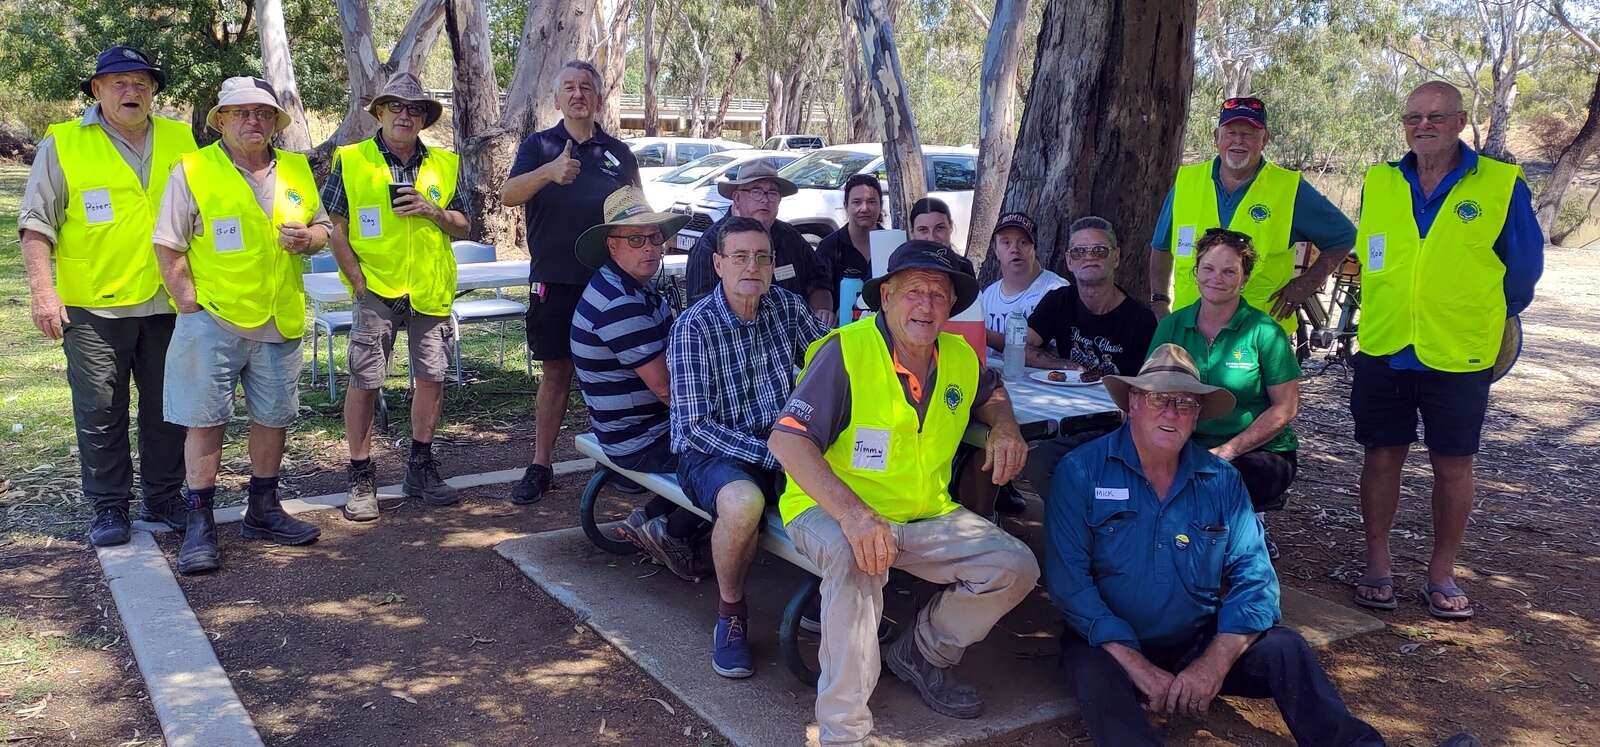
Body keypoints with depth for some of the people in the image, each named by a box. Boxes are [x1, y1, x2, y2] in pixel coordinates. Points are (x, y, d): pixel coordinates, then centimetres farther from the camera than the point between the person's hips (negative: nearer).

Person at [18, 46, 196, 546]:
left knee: (168, 408, 10)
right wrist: (43, 291, -9)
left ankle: (164, 498, 23)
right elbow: (37, 224, -1)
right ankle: (109, 507, 14)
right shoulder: (63, 145, 0)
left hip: (167, 303, 3)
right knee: (100, 411, 3)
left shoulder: (180, 140, 9)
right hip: (94, 305, -3)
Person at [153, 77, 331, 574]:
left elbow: (323, 227, 16)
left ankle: (263, 511, 27)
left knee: (273, 416, 12)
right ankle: (199, 524, 8)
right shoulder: (192, 170, -5)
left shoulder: (297, 171, 8)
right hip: (212, 321, -4)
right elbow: (168, 248, -6)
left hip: (279, 323, 4)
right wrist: (189, 304, -11)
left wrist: (307, 237, -7)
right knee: (204, 420, -1)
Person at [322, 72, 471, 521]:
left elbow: (463, 228, 12)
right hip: (376, 289, -3)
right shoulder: (351, 161, 1)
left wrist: (432, 211, -7)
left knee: (432, 377, 6)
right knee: (364, 381, -4)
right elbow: (334, 227, 0)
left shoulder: (444, 164, 11)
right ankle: (361, 478, 8)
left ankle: (421, 467, 22)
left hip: (431, 290, 3)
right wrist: (357, 278, -9)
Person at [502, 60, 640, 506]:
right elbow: (507, 196, -13)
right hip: (555, 280, -1)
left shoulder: (619, 152, 10)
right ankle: (540, 467, 10)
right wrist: (549, 172, -32)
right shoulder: (539, 145, 4)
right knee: (555, 373, 2)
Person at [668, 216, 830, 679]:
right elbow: (694, 425, -16)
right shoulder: (694, 326, -12)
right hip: (711, 450, -5)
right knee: (743, 502, -38)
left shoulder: (786, 306, 4)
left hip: (779, 443, 5)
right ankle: (730, 613, -9)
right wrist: (772, 455, -22)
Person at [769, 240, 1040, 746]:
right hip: (831, 510, -6)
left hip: (928, 515, 7)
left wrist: (1005, 426, 2)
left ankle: (922, 654, 16)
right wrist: (852, 514, -39)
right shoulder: (845, 351, -17)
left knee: (1015, 568, -7)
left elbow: (991, 391, 29)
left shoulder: (961, 358, 4)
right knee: (857, 559, -38)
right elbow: (786, 439, -25)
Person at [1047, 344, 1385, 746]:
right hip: (1112, 643, -3)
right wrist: (1138, 666, -22)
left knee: (1284, 648, -19)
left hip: (1203, 642, 4)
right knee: (1095, 674, -34)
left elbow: (1252, 575, -2)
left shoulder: (1222, 480, 3)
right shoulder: (1081, 472, -8)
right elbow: (1069, 581, -14)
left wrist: (1215, 664, -18)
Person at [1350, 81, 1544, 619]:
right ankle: (1377, 568, 19)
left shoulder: (1501, 185, -3)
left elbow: (1524, 266, 6)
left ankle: (1441, 575, 20)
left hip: (1460, 357, -2)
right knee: (1381, 457, 6)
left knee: (1453, 465, 6)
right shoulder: (1378, 183, 5)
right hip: (1383, 353, 2)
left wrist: (1483, 318, 15)